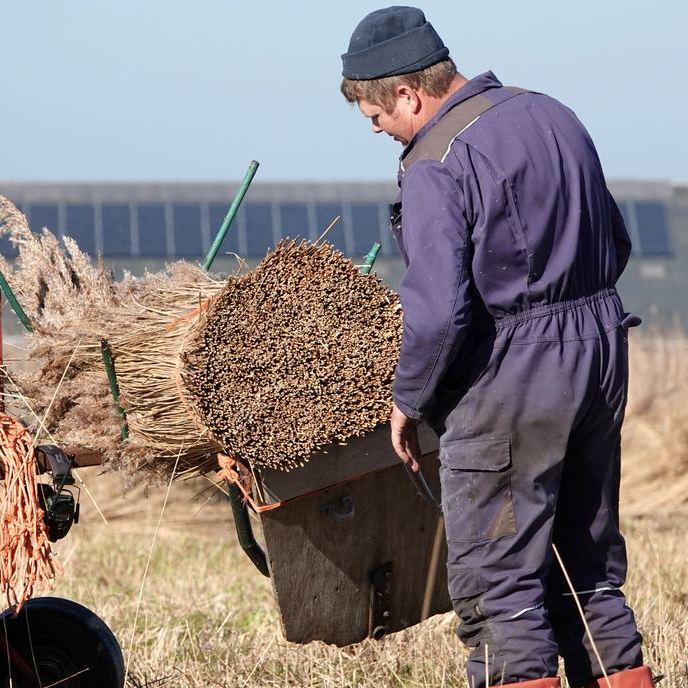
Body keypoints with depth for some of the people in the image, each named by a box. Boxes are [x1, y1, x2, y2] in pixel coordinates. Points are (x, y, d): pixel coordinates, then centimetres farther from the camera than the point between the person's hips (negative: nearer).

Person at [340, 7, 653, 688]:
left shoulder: (436, 166, -16)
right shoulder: (552, 116, 9)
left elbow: (437, 310, -22)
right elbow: (615, 244, 17)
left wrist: (409, 398, -8)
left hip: (507, 378, -8)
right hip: (600, 353, 8)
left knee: (493, 580, -1)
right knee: (590, 567, 16)